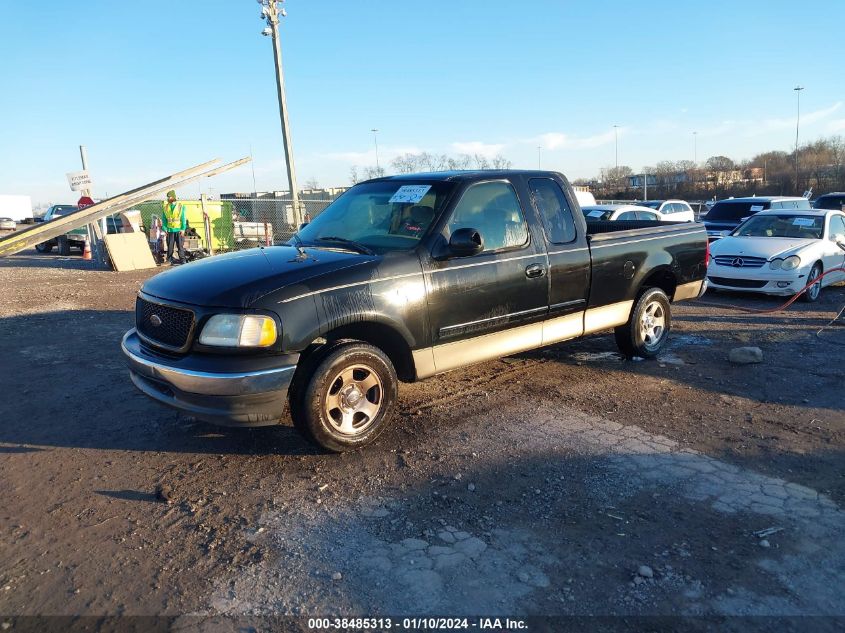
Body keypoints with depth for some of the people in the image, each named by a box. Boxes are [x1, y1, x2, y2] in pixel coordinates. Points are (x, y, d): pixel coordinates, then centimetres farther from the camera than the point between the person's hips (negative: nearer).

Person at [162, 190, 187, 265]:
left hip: (178, 229, -2)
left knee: (180, 245, -2)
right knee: (170, 245, 3)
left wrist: (183, 229, -7)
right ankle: (169, 260, 11)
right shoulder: (166, 207, 8)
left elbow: (183, 219, 0)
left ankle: (182, 260, 4)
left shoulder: (181, 206, 1)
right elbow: (164, 219, 10)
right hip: (170, 230, 2)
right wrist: (165, 228, 0)